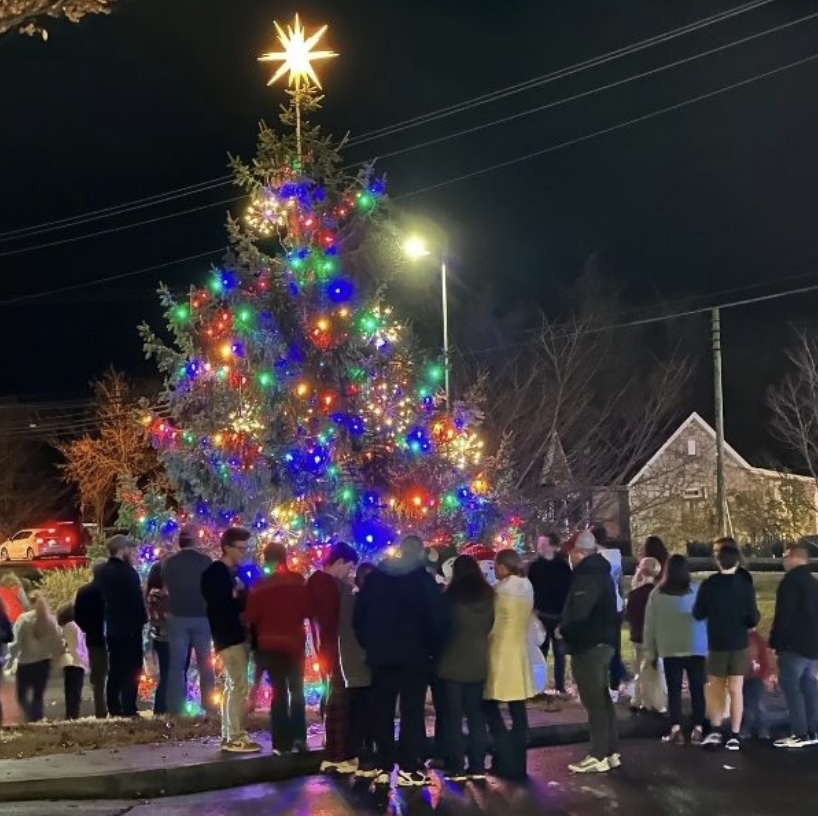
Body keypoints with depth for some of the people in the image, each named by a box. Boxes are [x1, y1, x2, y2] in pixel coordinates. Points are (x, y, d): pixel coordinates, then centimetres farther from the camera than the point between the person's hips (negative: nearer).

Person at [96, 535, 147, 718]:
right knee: (131, 669, -4)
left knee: (115, 669, 12)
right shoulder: (127, 572, -16)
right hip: (129, 627, -8)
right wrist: (143, 620, -3)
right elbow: (136, 600, -16)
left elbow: (103, 598, 15)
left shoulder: (103, 572, 10)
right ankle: (129, 709, -7)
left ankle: (114, 708, 14)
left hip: (112, 627, 8)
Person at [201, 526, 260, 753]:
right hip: (228, 637, -9)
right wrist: (242, 599, -10)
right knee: (239, 685, -11)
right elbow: (220, 607, -18)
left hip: (238, 636, 9)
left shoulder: (233, 573, 17)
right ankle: (235, 738, -8)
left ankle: (229, 735, 16)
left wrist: (242, 597, 0)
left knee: (233, 686, 11)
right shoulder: (214, 573, -9)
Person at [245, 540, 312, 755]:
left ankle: (282, 742, 4)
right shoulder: (298, 581, -7)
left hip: (270, 645, 0)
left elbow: (250, 618, -7)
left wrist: (258, 636, 11)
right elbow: (309, 611, -6)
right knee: (296, 689, 15)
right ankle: (298, 737, 3)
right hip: (294, 643, 0)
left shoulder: (259, 586, -8)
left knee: (279, 691, 7)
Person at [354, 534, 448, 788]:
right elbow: (437, 619, -10)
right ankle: (408, 768, -4)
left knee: (382, 713, 9)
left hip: (381, 655, 3)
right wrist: (432, 650, 0)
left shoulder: (375, 577, 6)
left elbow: (359, 616, 6)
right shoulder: (424, 580, -5)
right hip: (414, 656, -3)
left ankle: (383, 767, 9)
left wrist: (369, 645, 12)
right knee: (412, 714, 0)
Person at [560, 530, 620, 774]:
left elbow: (577, 612, -28)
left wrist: (563, 629, -9)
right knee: (602, 699, 14)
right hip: (602, 642, 10)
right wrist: (567, 627, 11)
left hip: (589, 646, -10)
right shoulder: (598, 572, 15)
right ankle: (611, 752, 20)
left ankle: (598, 756, -3)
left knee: (593, 701, -6)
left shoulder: (588, 576, -18)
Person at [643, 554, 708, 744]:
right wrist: (710, 644, 10)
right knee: (697, 688, 6)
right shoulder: (697, 590, -4)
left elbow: (650, 624, 2)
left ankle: (676, 730, 2)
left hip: (670, 649, 0)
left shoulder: (657, 594, -2)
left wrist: (650, 650, 10)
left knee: (674, 690, 5)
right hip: (696, 648, 0)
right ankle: (697, 729, 5)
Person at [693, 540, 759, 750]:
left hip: (716, 644, 0)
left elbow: (698, 614, -1)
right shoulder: (745, 584, -11)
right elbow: (753, 617, -10)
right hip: (739, 643, 0)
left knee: (716, 688, 15)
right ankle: (734, 736, 3)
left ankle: (715, 731, 7)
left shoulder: (708, 585, -9)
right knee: (736, 689, 5)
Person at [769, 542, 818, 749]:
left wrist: (775, 641, -13)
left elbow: (783, 615, -18)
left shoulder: (791, 581, -14)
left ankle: (800, 734, -8)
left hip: (794, 645, -9)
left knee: (791, 686, -6)